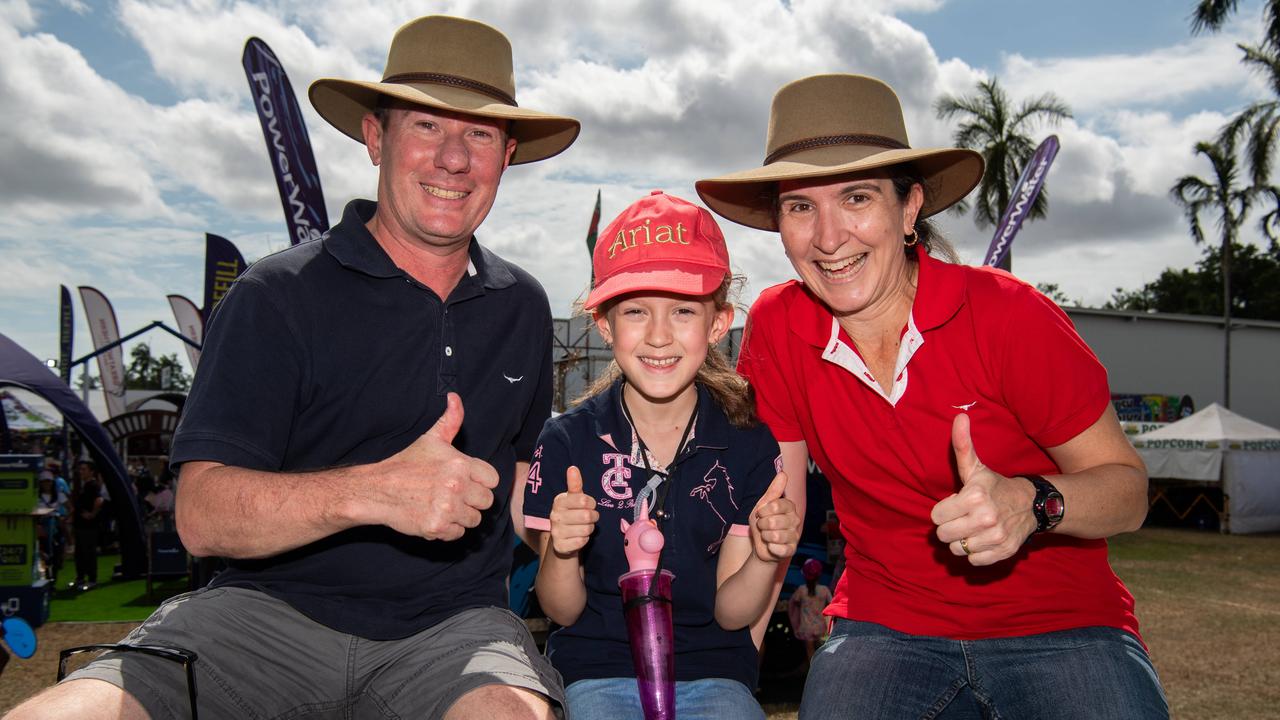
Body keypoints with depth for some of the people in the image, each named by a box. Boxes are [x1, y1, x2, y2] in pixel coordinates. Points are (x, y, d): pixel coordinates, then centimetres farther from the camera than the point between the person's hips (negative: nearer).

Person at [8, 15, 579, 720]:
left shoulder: (522, 307, 11)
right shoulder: (277, 296, -3)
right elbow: (202, 515, -13)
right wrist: (373, 491, -28)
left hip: (453, 623, 2)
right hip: (272, 610, -1)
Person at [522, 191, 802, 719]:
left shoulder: (749, 444, -5)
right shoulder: (567, 441, -6)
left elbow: (729, 612, 0)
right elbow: (562, 611, -2)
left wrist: (765, 558, -20)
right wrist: (561, 553, -22)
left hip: (712, 671, 1)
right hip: (595, 669, 0)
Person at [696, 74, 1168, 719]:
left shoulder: (1008, 314, -15)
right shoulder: (776, 326, -8)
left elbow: (1127, 488, -9)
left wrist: (1033, 503, -31)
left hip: (1060, 624, 0)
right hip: (887, 628, 1)